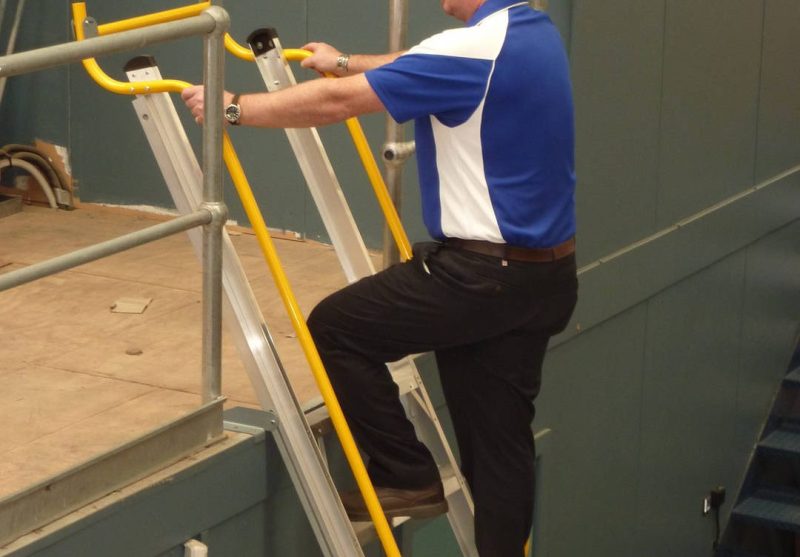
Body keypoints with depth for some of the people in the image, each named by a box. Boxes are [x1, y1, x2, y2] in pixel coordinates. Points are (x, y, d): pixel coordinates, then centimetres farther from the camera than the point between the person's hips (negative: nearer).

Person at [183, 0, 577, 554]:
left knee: (336, 328, 4)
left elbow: (336, 102, -16)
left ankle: (406, 478, 11)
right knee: (499, 442, 12)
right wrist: (346, 63, 42)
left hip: (485, 274, -9)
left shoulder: (476, 47, -19)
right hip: (543, 276, 9)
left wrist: (234, 108, -6)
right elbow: (421, 71, 30)